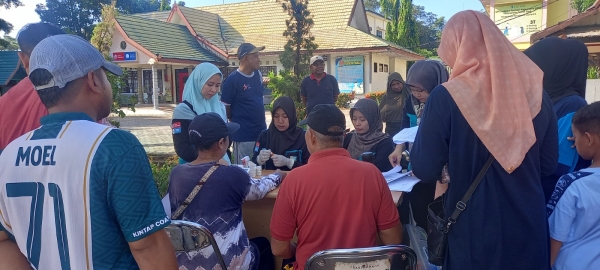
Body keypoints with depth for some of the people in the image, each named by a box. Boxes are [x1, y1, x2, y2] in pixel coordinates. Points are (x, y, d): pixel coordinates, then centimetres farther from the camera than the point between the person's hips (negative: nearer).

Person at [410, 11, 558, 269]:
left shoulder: (446, 97, -16)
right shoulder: (536, 93, -2)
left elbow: (425, 171, -11)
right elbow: (549, 164, 7)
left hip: (474, 230, -3)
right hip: (530, 226, 4)